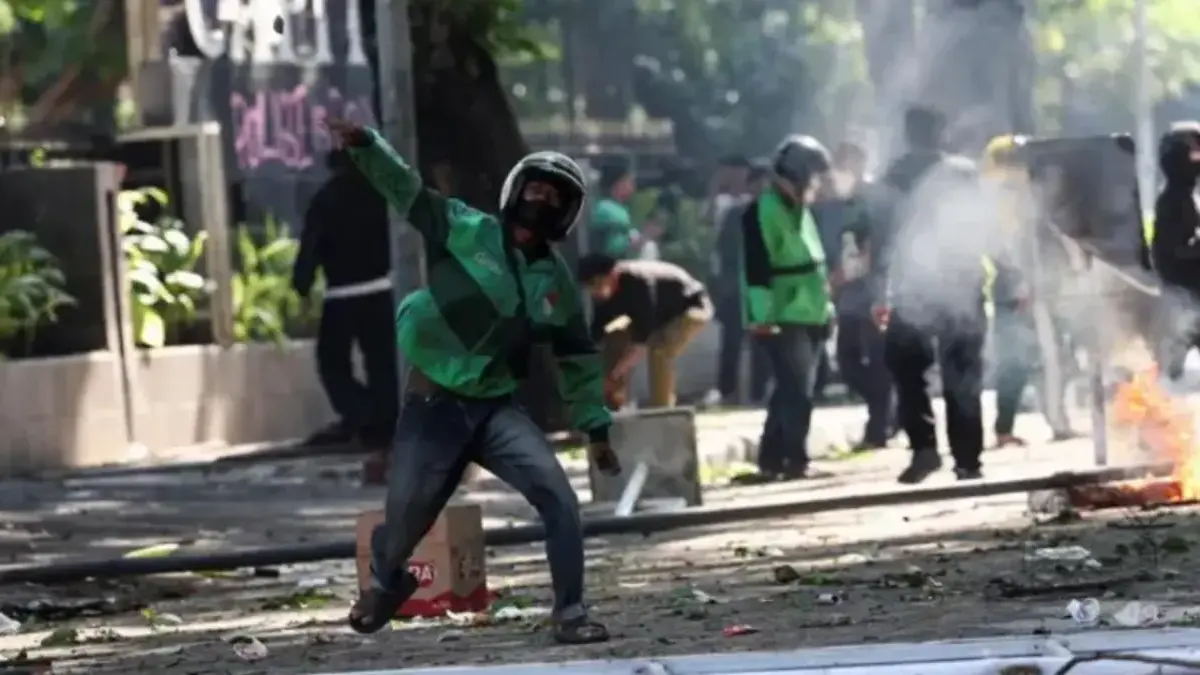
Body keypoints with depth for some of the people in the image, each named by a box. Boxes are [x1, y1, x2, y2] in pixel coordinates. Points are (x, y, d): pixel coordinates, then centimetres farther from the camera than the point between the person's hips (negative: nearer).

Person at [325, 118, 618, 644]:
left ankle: (570, 613, -8)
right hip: (433, 402, -3)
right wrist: (365, 144, -27)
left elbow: (579, 361, 14)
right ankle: (385, 580, 40)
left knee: (558, 497, -15)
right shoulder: (465, 231, -5)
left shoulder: (558, 285, 5)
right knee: (405, 517, 4)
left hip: (495, 407, 3)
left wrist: (595, 428, 12)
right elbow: (405, 188, -12)